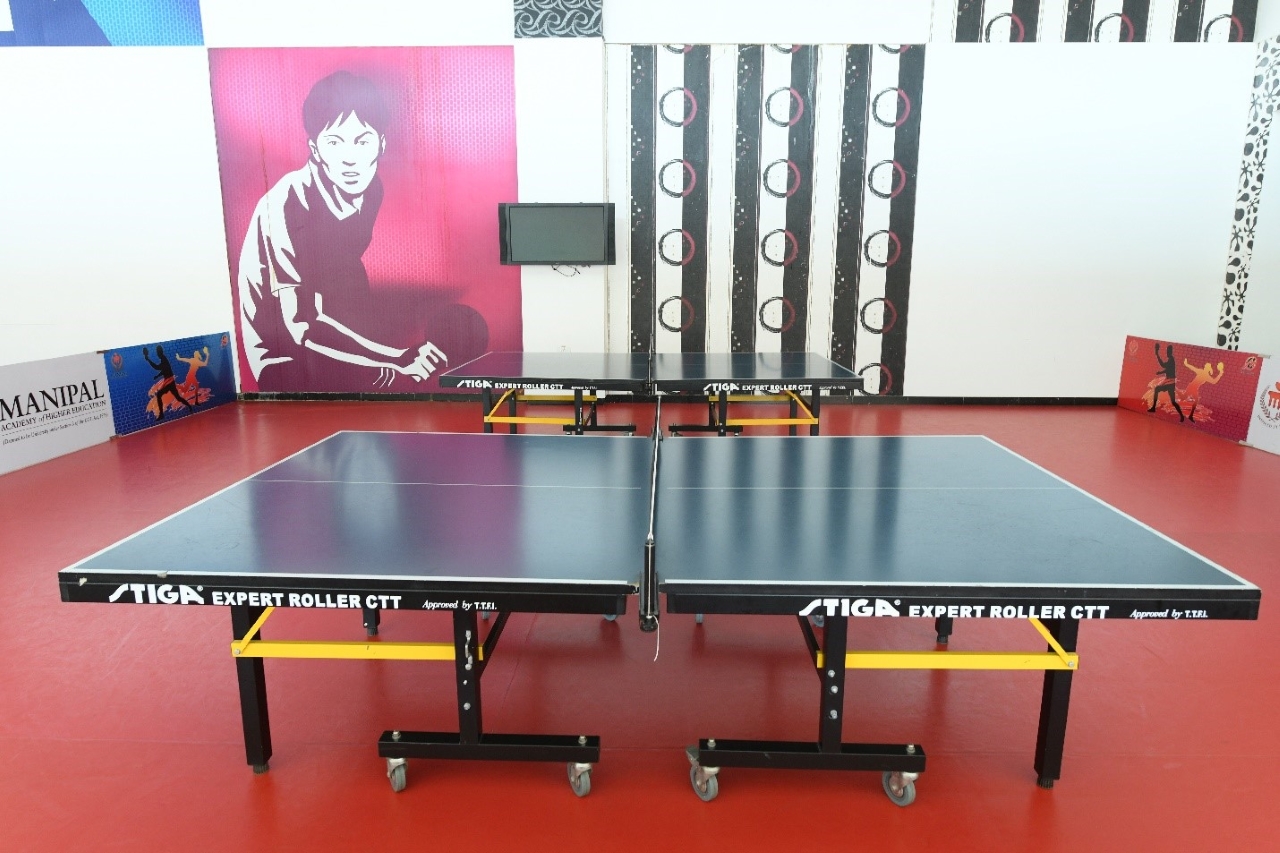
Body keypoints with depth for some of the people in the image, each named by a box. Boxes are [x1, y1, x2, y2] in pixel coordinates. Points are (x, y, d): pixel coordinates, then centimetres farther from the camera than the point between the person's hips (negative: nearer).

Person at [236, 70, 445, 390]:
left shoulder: (369, 188, -7)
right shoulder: (286, 206, -27)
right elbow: (302, 326, -28)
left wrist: (376, 355, 0)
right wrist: (399, 358, -30)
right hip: (284, 360, -7)